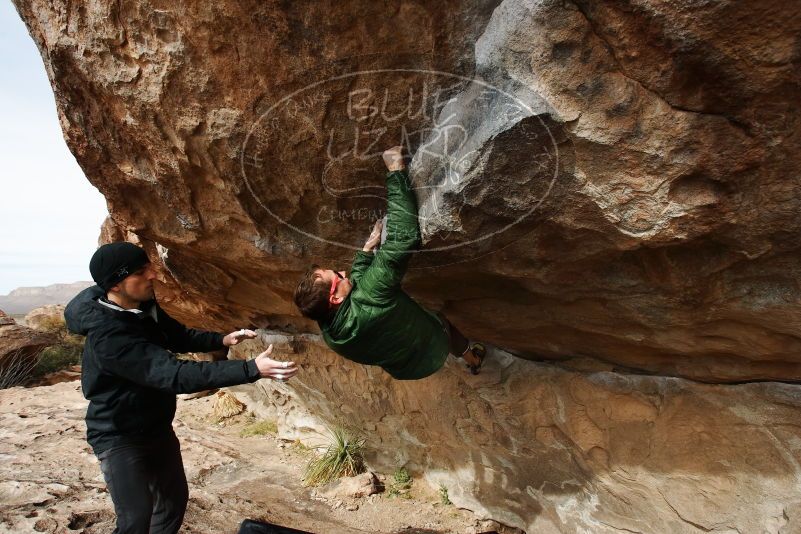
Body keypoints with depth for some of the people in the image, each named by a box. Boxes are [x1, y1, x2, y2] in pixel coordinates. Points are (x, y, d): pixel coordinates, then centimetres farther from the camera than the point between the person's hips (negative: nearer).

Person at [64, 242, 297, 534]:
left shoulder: (145, 306, -7)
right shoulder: (107, 334, -33)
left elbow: (178, 336, 10)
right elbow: (174, 374, -40)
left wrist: (222, 340, -8)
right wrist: (251, 369, -45)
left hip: (158, 428, 8)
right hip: (120, 437, -8)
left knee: (174, 499, 18)